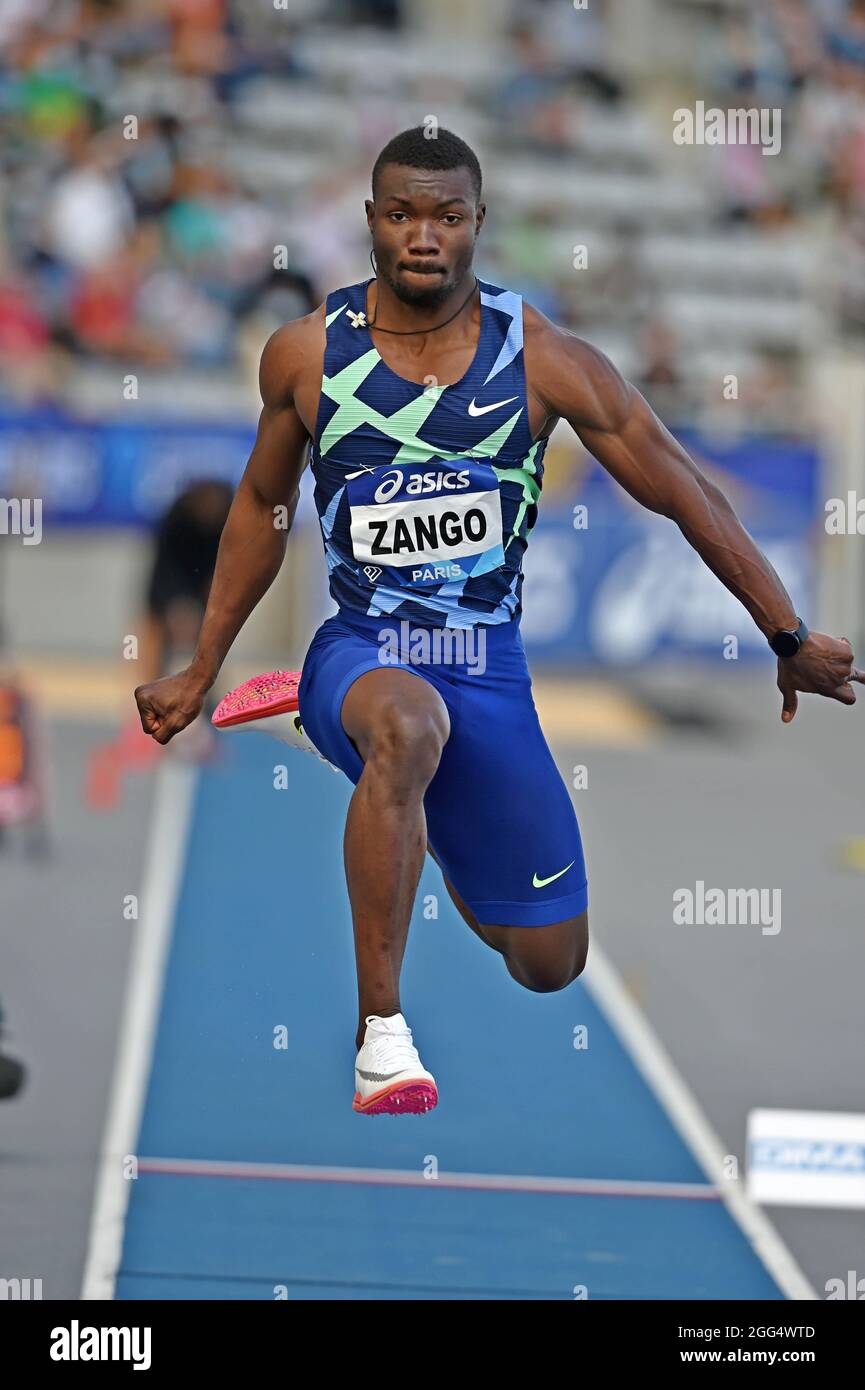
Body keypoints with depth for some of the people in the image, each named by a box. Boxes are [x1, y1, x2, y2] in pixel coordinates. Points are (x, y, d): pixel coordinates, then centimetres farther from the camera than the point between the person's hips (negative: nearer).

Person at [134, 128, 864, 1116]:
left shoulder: (542, 359, -8)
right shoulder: (307, 354, -4)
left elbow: (684, 495, 0)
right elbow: (262, 505, 13)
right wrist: (199, 674, 17)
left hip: (490, 673, 2)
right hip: (357, 659, -2)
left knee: (552, 962, 7)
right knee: (407, 724, -41)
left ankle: (431, 841, 44)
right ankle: (381, 1028, -33)